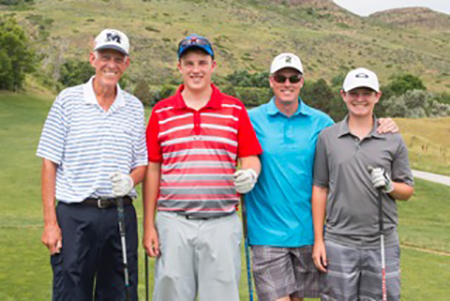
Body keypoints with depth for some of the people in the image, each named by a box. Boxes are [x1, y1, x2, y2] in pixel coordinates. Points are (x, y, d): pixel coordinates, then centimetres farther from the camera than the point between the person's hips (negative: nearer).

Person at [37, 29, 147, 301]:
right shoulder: (68, 100, 0)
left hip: (121, 214, 3)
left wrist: (130, 180, -10)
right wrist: (50, 222, -6)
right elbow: (50, 163, -1)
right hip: (75, 215, -3)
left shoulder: (135, 107, 9)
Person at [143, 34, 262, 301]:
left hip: (222, 224, 0)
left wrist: (250, 175, -17)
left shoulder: (235, 109, 8)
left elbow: (251, 158, 8)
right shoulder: (161, 112, 8)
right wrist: (148, 226, 5)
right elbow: (152, 170, 8)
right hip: (173, 223, 1)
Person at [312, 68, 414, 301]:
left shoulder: (394, 140, 5)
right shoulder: (327, 137, 4)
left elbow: (407, 191, 9)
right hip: (338, 244, 0)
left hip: (382, 244, 1)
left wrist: (388, 185, -14)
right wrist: (318, 239, 1)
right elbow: (320, 188, 4)